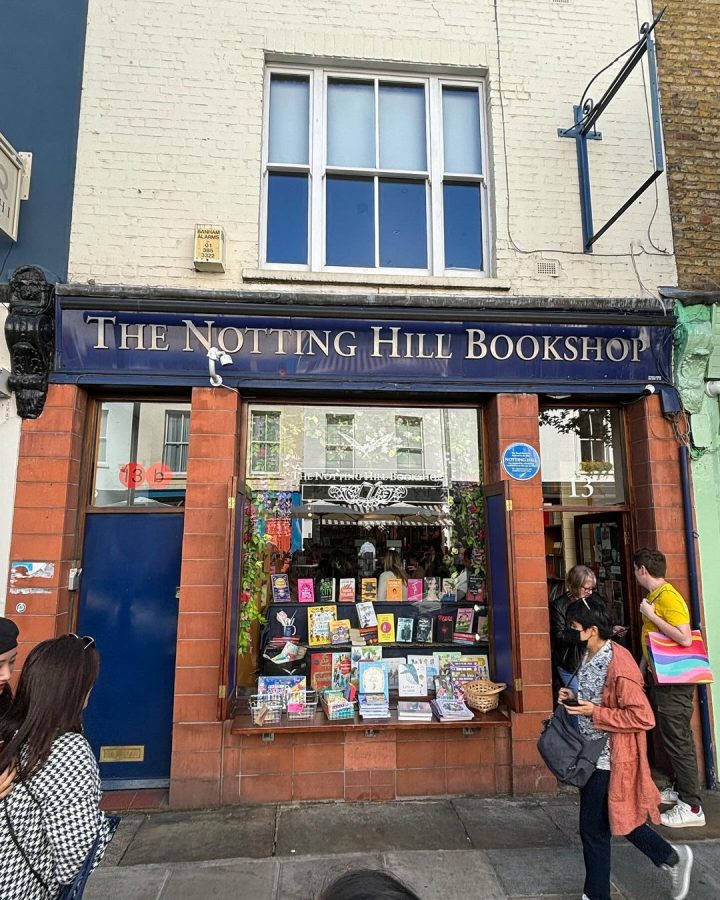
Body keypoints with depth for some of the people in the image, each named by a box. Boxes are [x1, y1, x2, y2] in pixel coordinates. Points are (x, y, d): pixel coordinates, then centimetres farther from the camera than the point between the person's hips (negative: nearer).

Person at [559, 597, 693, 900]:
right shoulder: (590, 657, 3)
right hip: (594, 754, 9)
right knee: (616, 818, 23)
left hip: (609, 758, -9)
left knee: (593, 828, 6)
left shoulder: (618, 665, -26)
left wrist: (595, 713, -25)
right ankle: (672, 857, 41)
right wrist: (575, 699, -1)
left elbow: (643, 718, -26)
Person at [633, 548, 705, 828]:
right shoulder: (653, 597, 10)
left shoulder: (668, 597, -19)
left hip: (673, 681, -9)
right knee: (670, 738, 19)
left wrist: (651, 615, -24)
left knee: (678, 740, -2)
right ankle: (680, 789, 33)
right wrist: (641, 668, 18)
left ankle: (692, 807, 7)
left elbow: (685, 638, -27)